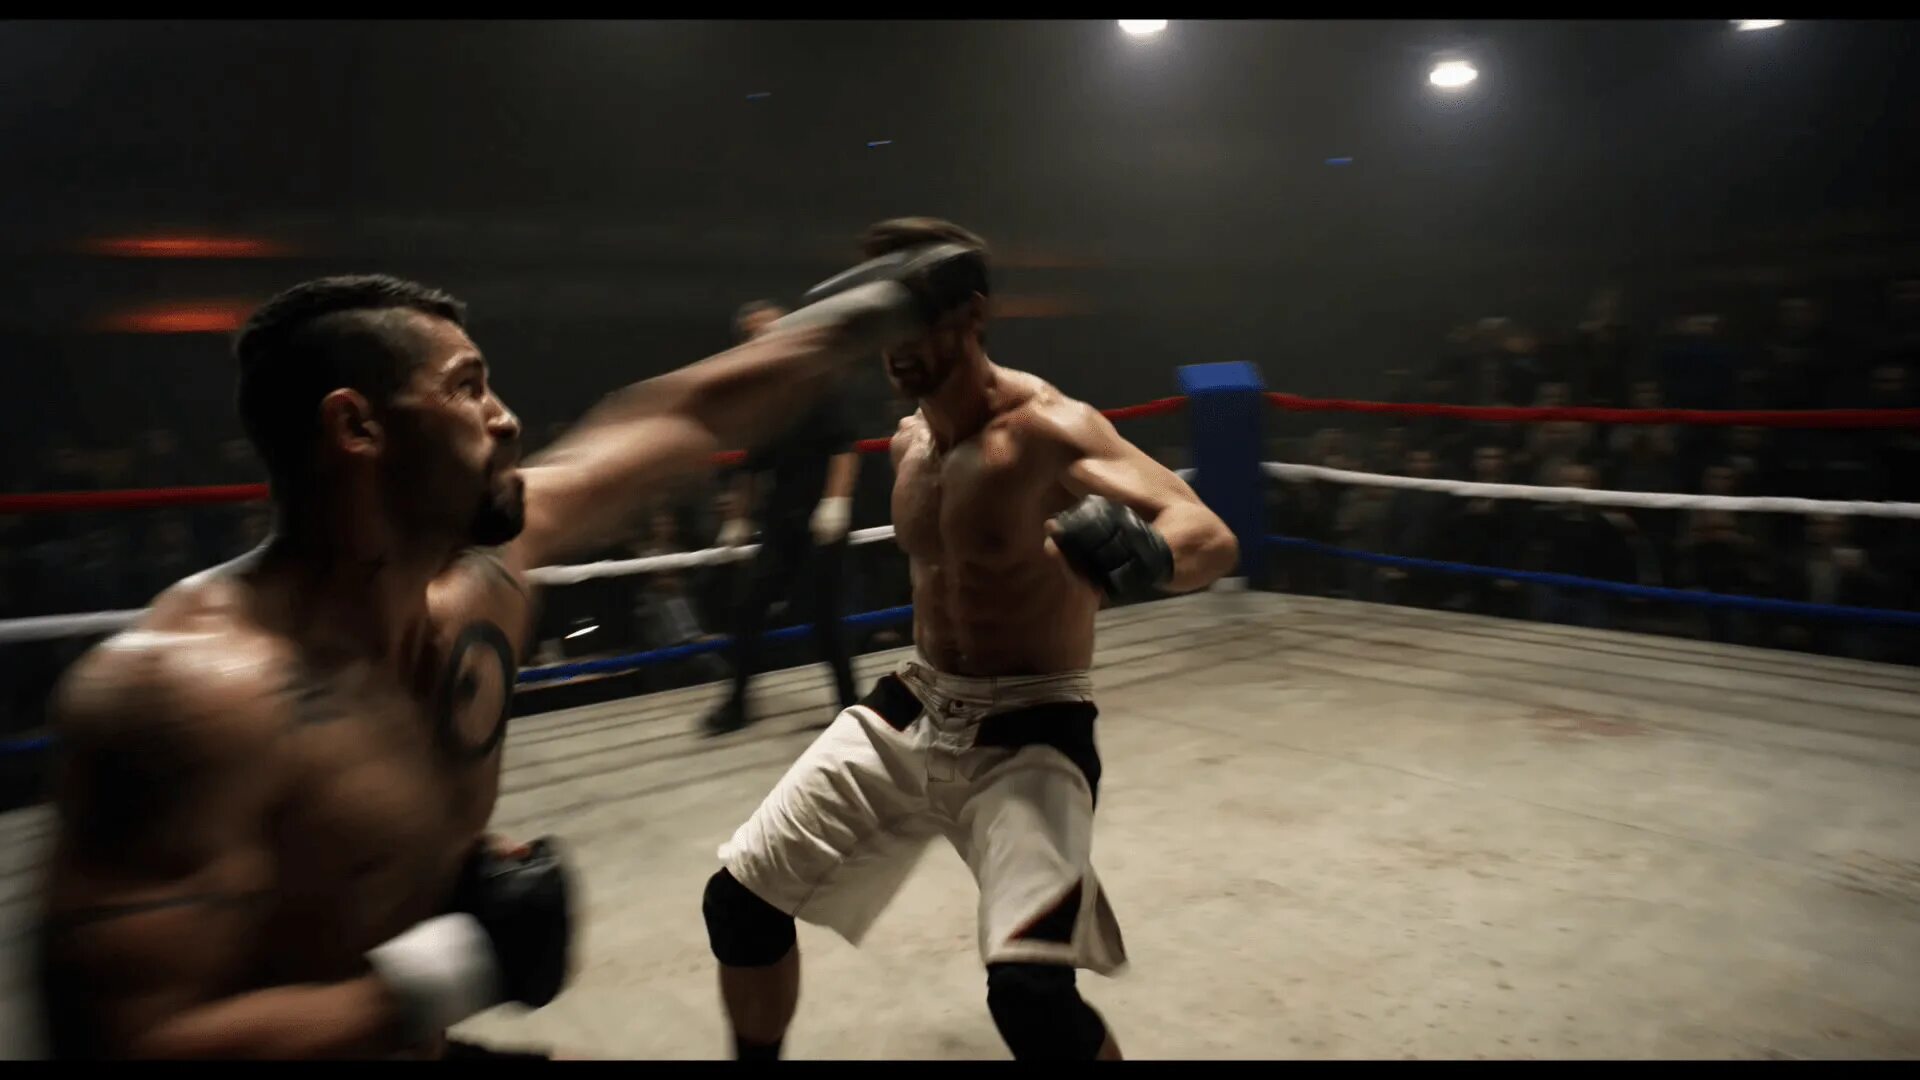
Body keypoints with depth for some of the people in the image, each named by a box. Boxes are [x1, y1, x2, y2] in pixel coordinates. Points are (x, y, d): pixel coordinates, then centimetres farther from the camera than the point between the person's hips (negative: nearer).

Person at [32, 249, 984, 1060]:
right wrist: (440, 978, -30)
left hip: (425, 1044, 6)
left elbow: (692, 418, -3)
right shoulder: (186, 687, -29)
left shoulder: (481, 571, -10)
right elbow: (125, 1043, -31)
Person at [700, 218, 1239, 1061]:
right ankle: (761, 1056, 36)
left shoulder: (1045, 427, -20)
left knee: (1030, 991, -25)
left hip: (1028, 734, -7)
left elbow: (1213, 540, -31)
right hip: (909, 711, 7)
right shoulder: (908, 441, 4)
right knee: (737, 901, 9)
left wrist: (1145, 557, -50)